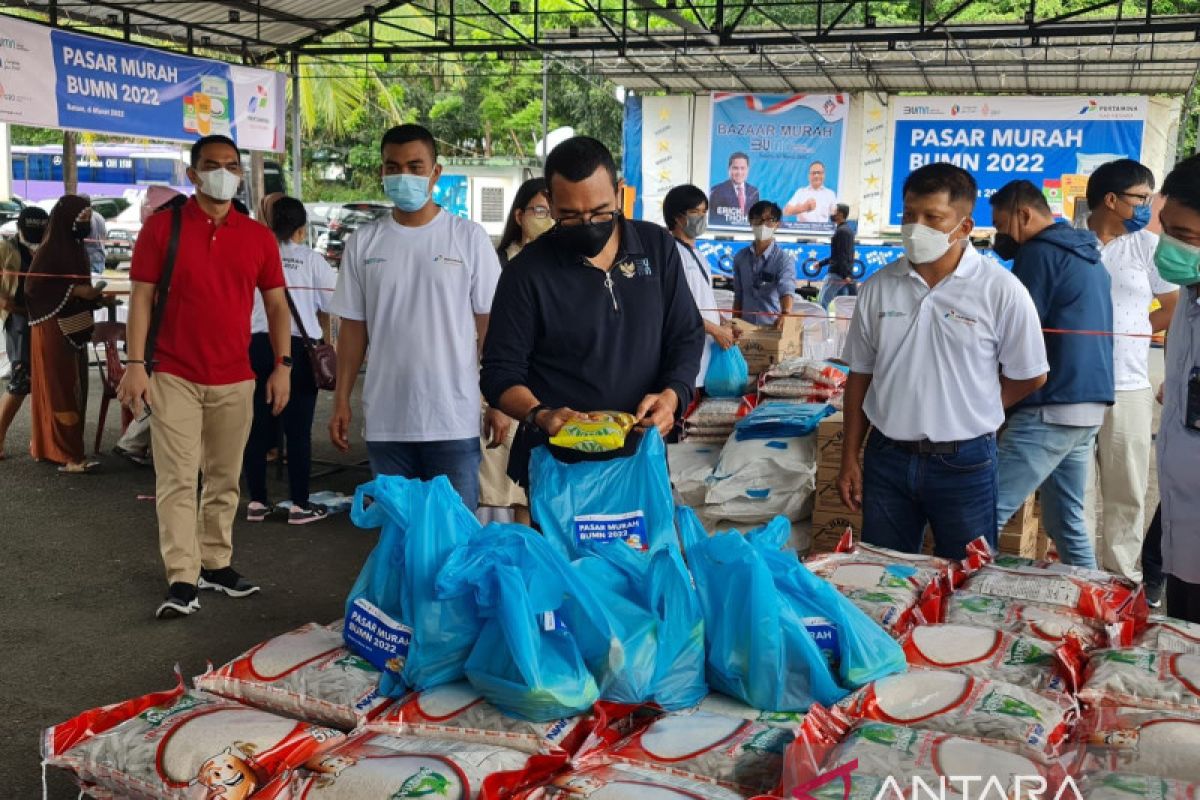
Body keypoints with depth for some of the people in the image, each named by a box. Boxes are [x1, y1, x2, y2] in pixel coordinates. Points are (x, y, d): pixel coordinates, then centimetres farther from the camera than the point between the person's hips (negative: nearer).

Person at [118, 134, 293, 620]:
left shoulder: (258, 237, 6)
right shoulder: (162, 227, 0)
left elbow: (276, 305, 9)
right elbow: (141, 298, -2)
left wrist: (282, 365, 0)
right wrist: (135, 364, -9)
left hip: (235, 379, 3)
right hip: (173, 376, -3)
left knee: (225, 479, 10)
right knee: (177, 480, -4)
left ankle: (216, 564, 22)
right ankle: (182, 580, 0)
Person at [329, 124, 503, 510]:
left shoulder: (469, 237, -1)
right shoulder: (363, 243, 6)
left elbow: (489, 325, 0)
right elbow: (354, 328, 10)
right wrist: (341, 401, 5)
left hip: (455, 419, -2)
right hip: (385, 420, 3)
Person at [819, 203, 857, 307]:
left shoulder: (841, 231, -13)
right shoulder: (848, 229, 17)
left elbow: (843, 256, -21)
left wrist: (845, 275, -26)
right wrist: (821, 263, 26)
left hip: (837, 273, -10)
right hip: (845, 274, 10)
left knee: (822, 302, -7)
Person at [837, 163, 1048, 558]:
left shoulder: (1001, 290, -9)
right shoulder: (879, 287, 1)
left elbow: (1029, 376, 0)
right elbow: (860, 375, 7)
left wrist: (971, 416, 1)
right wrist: (850, 459, 6)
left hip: (964, 463, -3)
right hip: (887, 458, 3)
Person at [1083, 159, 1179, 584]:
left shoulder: (1147, 245, 3)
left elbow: (1178, 306, 9)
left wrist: (1130, 334, 0)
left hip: (1129, 389, 1)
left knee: (1126, 496, 8)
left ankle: (1121, 581, 21)